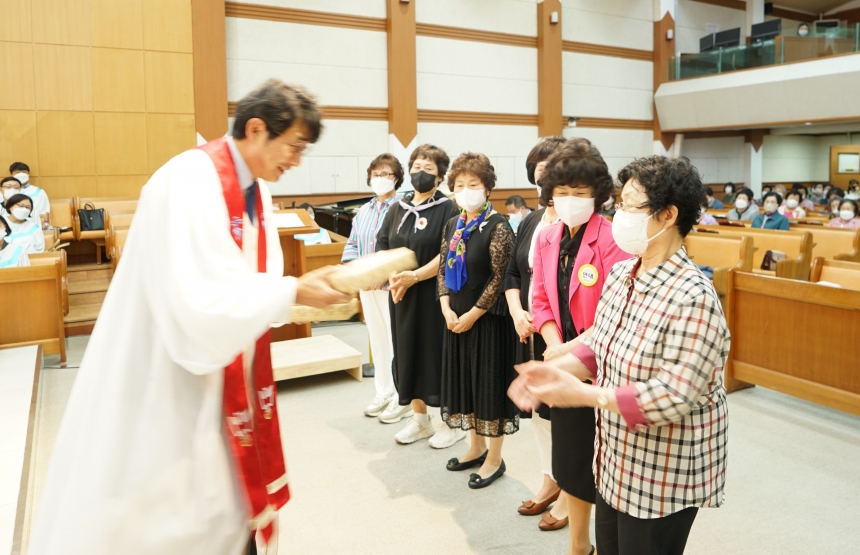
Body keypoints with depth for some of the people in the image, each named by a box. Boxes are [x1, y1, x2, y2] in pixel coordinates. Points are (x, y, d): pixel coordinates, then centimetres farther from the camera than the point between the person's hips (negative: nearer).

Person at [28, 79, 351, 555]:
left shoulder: (255, 189, 4)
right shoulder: (190, 182, -24)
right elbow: (202, 300, -30)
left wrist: (303, 291, -6)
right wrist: (293, 293, -24)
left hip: (219, 374, 8)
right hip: (163, 381, -8)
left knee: (219, 509, 19)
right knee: (154, 515, 8)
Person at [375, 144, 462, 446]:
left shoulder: (447, 209, -6)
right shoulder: (397, 210, 11)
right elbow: (381, 250, 7)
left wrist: (414, 276, -23)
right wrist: (392, 277, -11)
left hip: (436, 295, -6)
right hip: (401, 296, 6)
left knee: (438, 354, 0)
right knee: (408, 352, 11)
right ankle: (419, 419, 26)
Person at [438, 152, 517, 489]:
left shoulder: (498, 227, -13)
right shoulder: (452, 225, 8)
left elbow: (500, 279, -16)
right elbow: (442, 269, 9)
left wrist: (473, 315, -15)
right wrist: (447, 309, -4)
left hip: (488, 319, -7)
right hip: (455, 318, 7)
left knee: (489, 383, 3)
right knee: (463, 380, 15)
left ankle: (494, 459, 19)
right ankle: (476, 447, 33)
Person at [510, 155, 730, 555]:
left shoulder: (693, 297, -27)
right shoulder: (620, 274, 0)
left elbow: (673, 398, -28)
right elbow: (597, 344, 9)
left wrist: (582, 394, -27)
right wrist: (555, 369, -9)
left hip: (664, 476, -8)